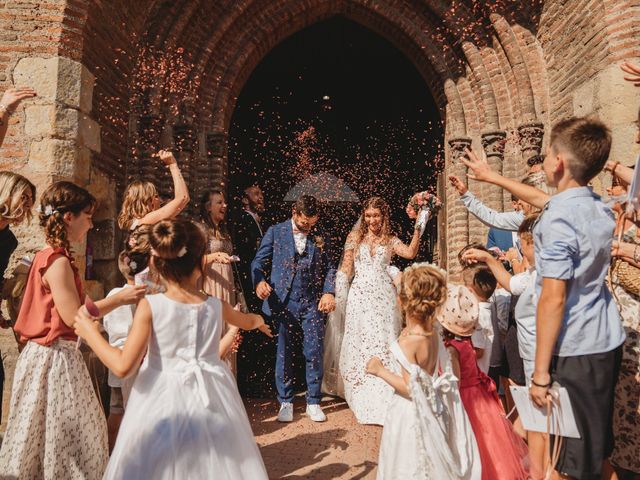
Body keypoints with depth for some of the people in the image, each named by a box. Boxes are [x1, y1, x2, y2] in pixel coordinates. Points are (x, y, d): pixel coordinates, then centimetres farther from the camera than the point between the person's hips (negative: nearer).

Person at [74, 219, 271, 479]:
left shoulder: (150, 306, -16)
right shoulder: (216, 305, -6)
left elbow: (123, 366, -16)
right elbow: (247, 321, 17)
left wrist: (90, 333, -1)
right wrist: (259, 320, 41)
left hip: (164, 403, -2)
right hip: (211, 402, 3)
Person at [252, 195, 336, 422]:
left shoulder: (319, 237, 8)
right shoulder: (275, 232, 2)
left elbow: (328, 267, 9)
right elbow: (259, 261, 0)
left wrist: (328, 292, -7)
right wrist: (259, 281, -20)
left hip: (312, 303, 2)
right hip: (283, 302, -1)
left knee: (314, 353, 3)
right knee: (284, 354, 8)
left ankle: (313, 402, 20)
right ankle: (285, 402, 24)